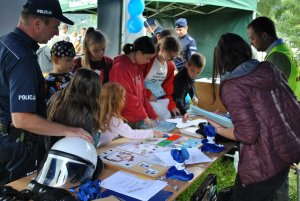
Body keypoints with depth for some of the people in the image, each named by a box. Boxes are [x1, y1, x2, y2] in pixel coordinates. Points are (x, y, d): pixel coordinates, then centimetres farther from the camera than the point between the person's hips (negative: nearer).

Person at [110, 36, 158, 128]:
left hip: (136, 119, 8)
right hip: (124, 120, -8)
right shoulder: (120, 67, -17)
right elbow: (127, 97, -19)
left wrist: (153, 115, 8)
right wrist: (144, 116, -12)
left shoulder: (137, 66, 9)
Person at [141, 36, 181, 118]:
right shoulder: (148, 60, -14)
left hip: (158, 100, 6)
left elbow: (168, 88, 10)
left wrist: (172, 105, 5)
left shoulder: (170, 66, 5)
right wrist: (148, 94, -14)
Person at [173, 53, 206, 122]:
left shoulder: (191, 75, -11)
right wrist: (184, 112, -57)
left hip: (185, 104, 8)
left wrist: (194, 96, -3)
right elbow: (178, 99, -43)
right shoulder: (180, 79, -36)